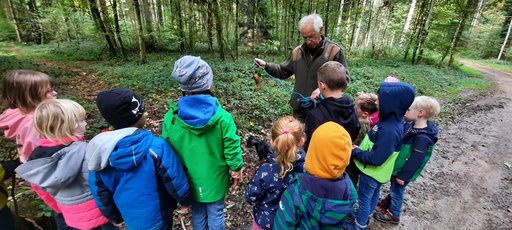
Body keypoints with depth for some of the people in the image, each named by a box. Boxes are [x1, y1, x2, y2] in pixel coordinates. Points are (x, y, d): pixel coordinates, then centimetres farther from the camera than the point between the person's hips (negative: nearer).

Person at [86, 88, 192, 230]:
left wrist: (113, 215, 16)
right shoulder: (156, 146, -29)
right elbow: (175, 179, -21)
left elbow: (99, 190, -1)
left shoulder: (102, 149, -13)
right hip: (157, 217, -4)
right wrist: (185, 200, -2)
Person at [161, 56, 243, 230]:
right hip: (215, 180, -2)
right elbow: (232, 150, -16)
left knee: (197, 214, 26)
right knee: (216, 213, 22)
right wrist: (236, 170, 3)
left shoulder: (170, 118, -19)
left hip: (190, 181, 2)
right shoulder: (222, 118, -25)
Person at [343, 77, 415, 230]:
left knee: (364, 198, 14)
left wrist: (356, 152, -20)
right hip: (376, 172, 8)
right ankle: (364, 215, 51)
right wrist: (360, 149, -2)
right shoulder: (392, 120, -8)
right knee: (373, 195, 28)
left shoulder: (389, 130, -37)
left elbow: (376, 158, -33)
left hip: (372, 172, -8)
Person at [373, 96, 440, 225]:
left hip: (403, 171, -7)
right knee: (393, 188, 28)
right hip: (397, 165, 7)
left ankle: (393, 215, 34)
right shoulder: (410, 124, -6)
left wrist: (403, 176, -18)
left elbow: (416, 160, -26)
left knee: (397, 191, 13)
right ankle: (388, 201, 52)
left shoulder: (423, 138, -32)